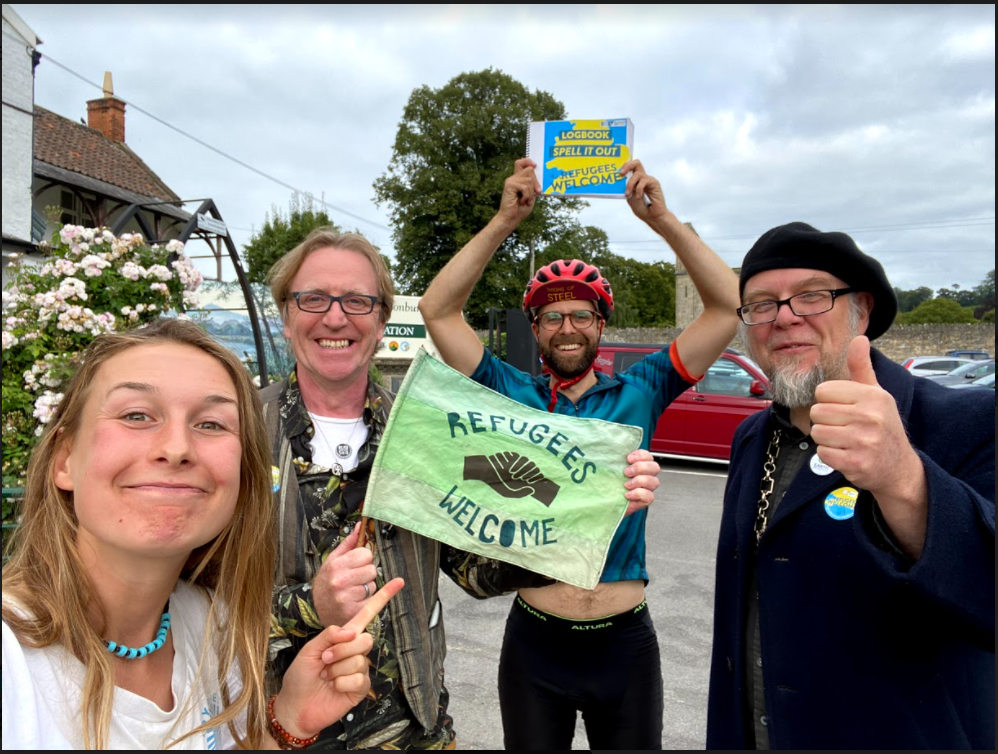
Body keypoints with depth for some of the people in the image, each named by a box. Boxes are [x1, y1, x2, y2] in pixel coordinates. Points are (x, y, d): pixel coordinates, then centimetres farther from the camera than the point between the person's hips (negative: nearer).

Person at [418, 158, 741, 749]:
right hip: (535, 640, 0)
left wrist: (661, 218, -13)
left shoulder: (638, 393, -3)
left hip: (625, 641, 1)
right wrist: (506, 220, -15)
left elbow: (728, 307, -6)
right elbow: (438, 310, -10)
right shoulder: (512, 395, -3)